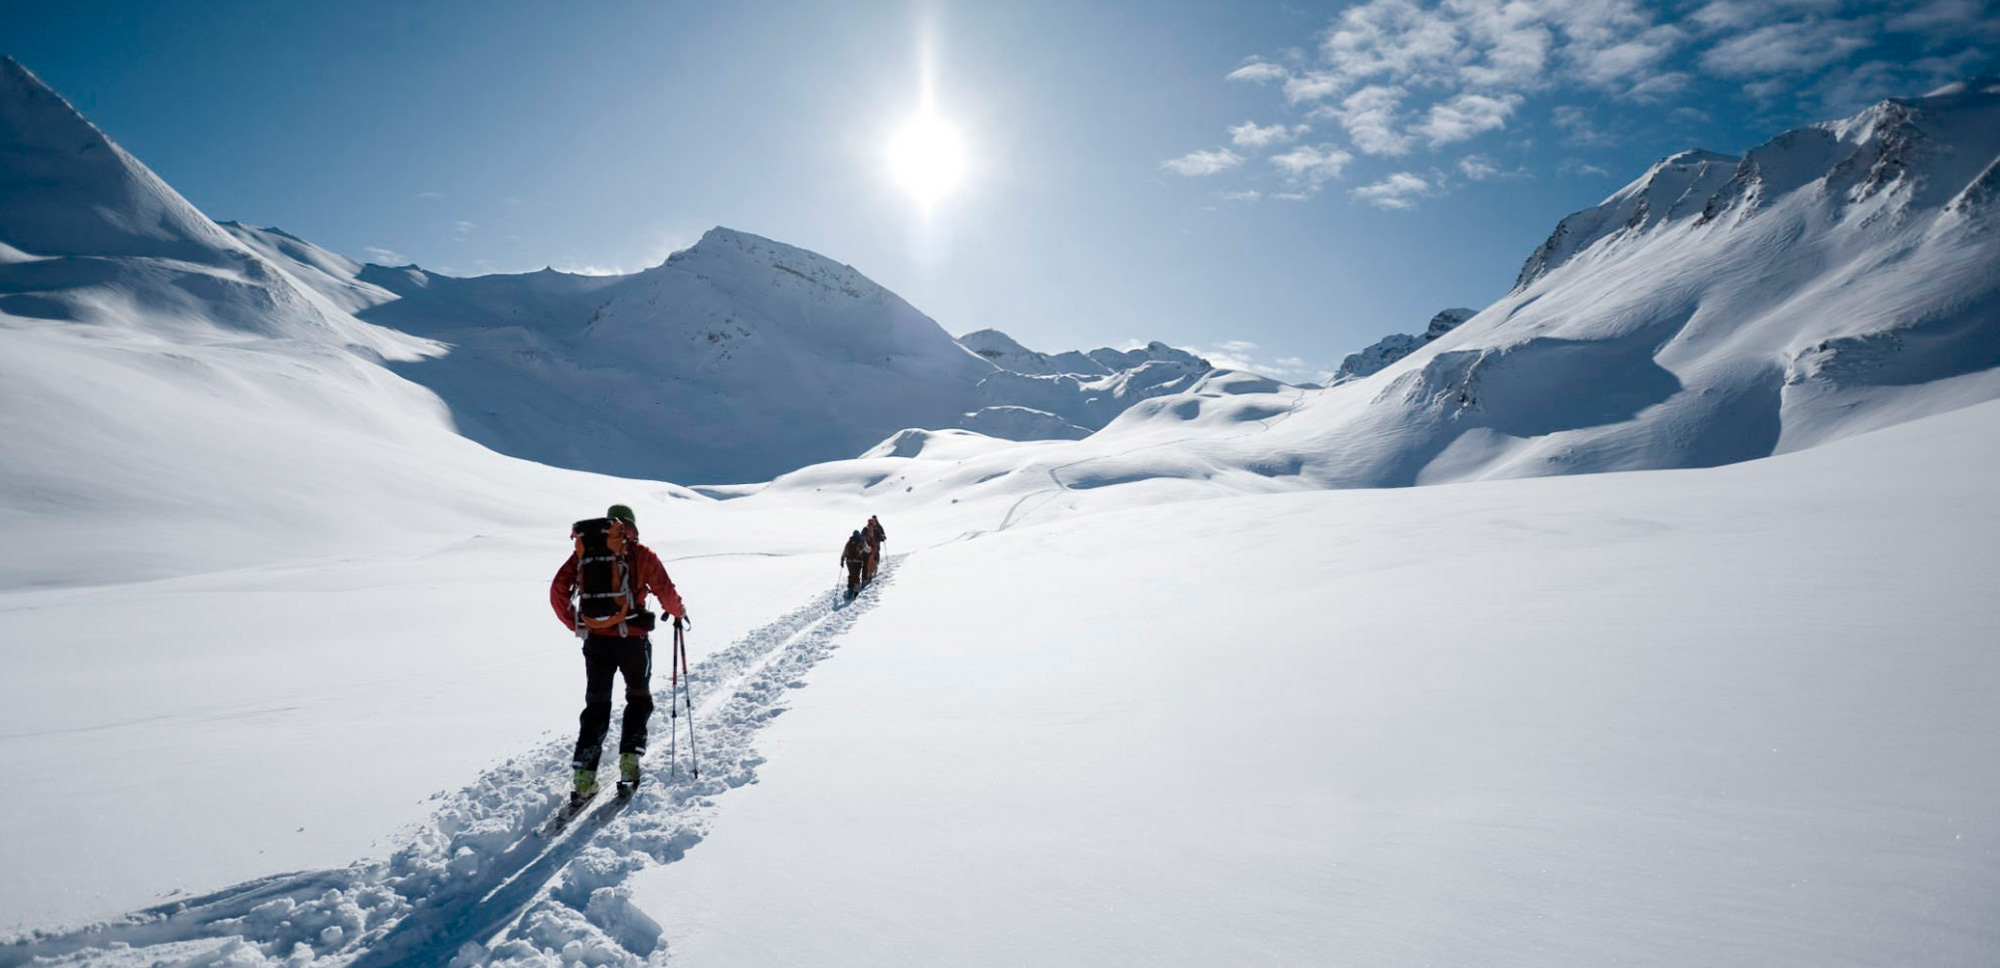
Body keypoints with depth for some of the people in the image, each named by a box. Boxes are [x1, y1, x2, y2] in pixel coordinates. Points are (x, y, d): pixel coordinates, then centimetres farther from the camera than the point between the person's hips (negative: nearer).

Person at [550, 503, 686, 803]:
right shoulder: (642, 554, -1)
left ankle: (583, 776, 5)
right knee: (639, 699, 18)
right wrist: (679, 613, 17)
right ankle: (629, 761, 7)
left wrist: (575, 624, 14)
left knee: (596, 706, 12)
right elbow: (666, 592, -3)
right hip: (632, 640, -2)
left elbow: (558, 590, 3)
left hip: (595, 640, 2)